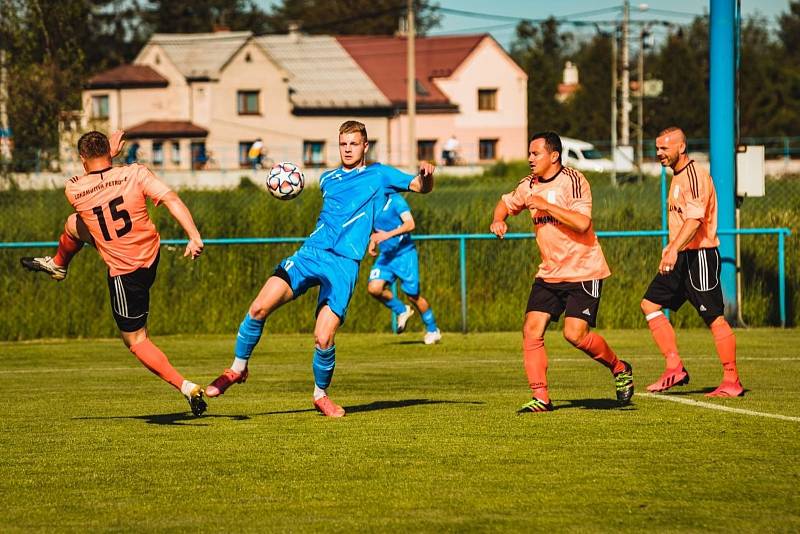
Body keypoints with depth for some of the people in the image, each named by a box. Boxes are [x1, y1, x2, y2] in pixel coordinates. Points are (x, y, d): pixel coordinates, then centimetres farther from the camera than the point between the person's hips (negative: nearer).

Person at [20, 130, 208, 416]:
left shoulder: (74, 190, -14)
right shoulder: (135, 173, -14)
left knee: (135, 340, 8)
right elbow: (172, 200, -24)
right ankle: (57, 265, 54)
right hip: (151, 256, 5)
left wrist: (109, 153, 16)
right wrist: (194, 236, -28)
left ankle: (187, 387, -7)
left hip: (125, 274, -5)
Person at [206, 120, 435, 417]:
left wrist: (427, 175, -18)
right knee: (259, 308, -15)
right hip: (311, 252, 4)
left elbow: (421, 187, 6)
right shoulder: (328, 179, 21)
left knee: (323, 339, -16)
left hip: (344, 264, -4)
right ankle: (238, 369, 7)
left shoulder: (379, 175, 10)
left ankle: (321, 395, 12)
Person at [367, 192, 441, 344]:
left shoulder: (395, 200, -14)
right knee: (374, 288, -15)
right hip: (386, 256, 6)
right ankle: (402, 311, 11)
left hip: (404, 253, -6)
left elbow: (410, 224, -26)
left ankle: (432, 330, 21)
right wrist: (373, 241, 6)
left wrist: (388, 234, -36)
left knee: (413, 295, 0)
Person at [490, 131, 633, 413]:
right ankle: (540, 397, -3)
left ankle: (620, 369, 12)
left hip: (583, 272, -7)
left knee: (575, 334, -14)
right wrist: (499, 219, 4)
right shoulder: (529, 185, 8)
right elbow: (506, 203, 26)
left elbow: (582, 223, -26)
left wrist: (545, 205, -23)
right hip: (549, 273, 7)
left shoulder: (573, 181, -14)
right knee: (532, 329, -8)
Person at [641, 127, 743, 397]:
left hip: (700, 255, -10)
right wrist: (671, 249, 26)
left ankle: (732, 382, -4)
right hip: (681, 257, 10)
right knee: (650, 304, 5)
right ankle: (675, 368, 4)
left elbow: (695, 218, -27)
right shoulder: (678, 177, 17)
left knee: (714, 317, -8)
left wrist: (674, 250, -37)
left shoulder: (695, 175, -15)